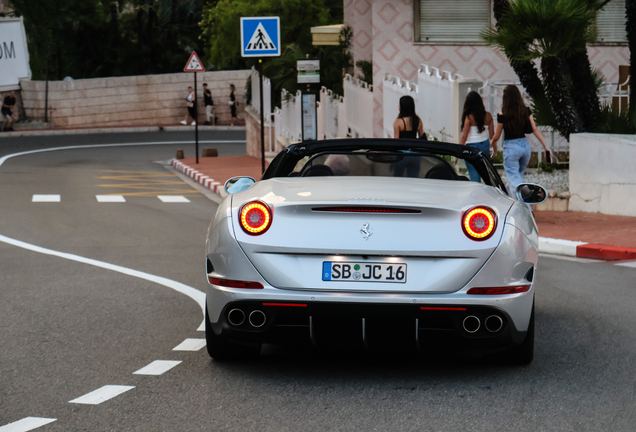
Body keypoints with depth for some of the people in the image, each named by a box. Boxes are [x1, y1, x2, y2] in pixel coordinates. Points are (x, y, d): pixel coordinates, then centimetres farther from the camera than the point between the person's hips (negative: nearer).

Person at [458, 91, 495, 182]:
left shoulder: (469, 117, -13)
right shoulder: (488, 116, 0)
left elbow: (464, 137, -12)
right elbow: (492, 135, 4)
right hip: (485, 146, 5)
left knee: (474, 177, -1)